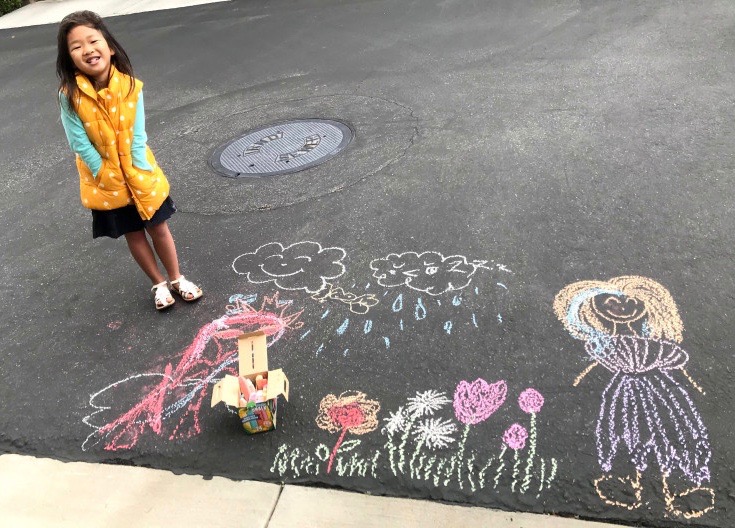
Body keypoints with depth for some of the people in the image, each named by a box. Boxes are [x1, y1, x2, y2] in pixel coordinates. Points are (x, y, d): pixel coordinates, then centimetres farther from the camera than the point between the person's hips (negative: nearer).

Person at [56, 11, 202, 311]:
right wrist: (108, 177, -14)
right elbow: (79, 144, -15)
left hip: (140, 175, 0)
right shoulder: (70, 95, -19)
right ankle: (159, 284, 33)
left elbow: (137, 136, -13)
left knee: (158, 228, 12)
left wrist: (137, 175, -16)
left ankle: (176, 278, 33)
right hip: (105, 182, 0)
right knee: (134, 234, 15)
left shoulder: (130, 86, -16)